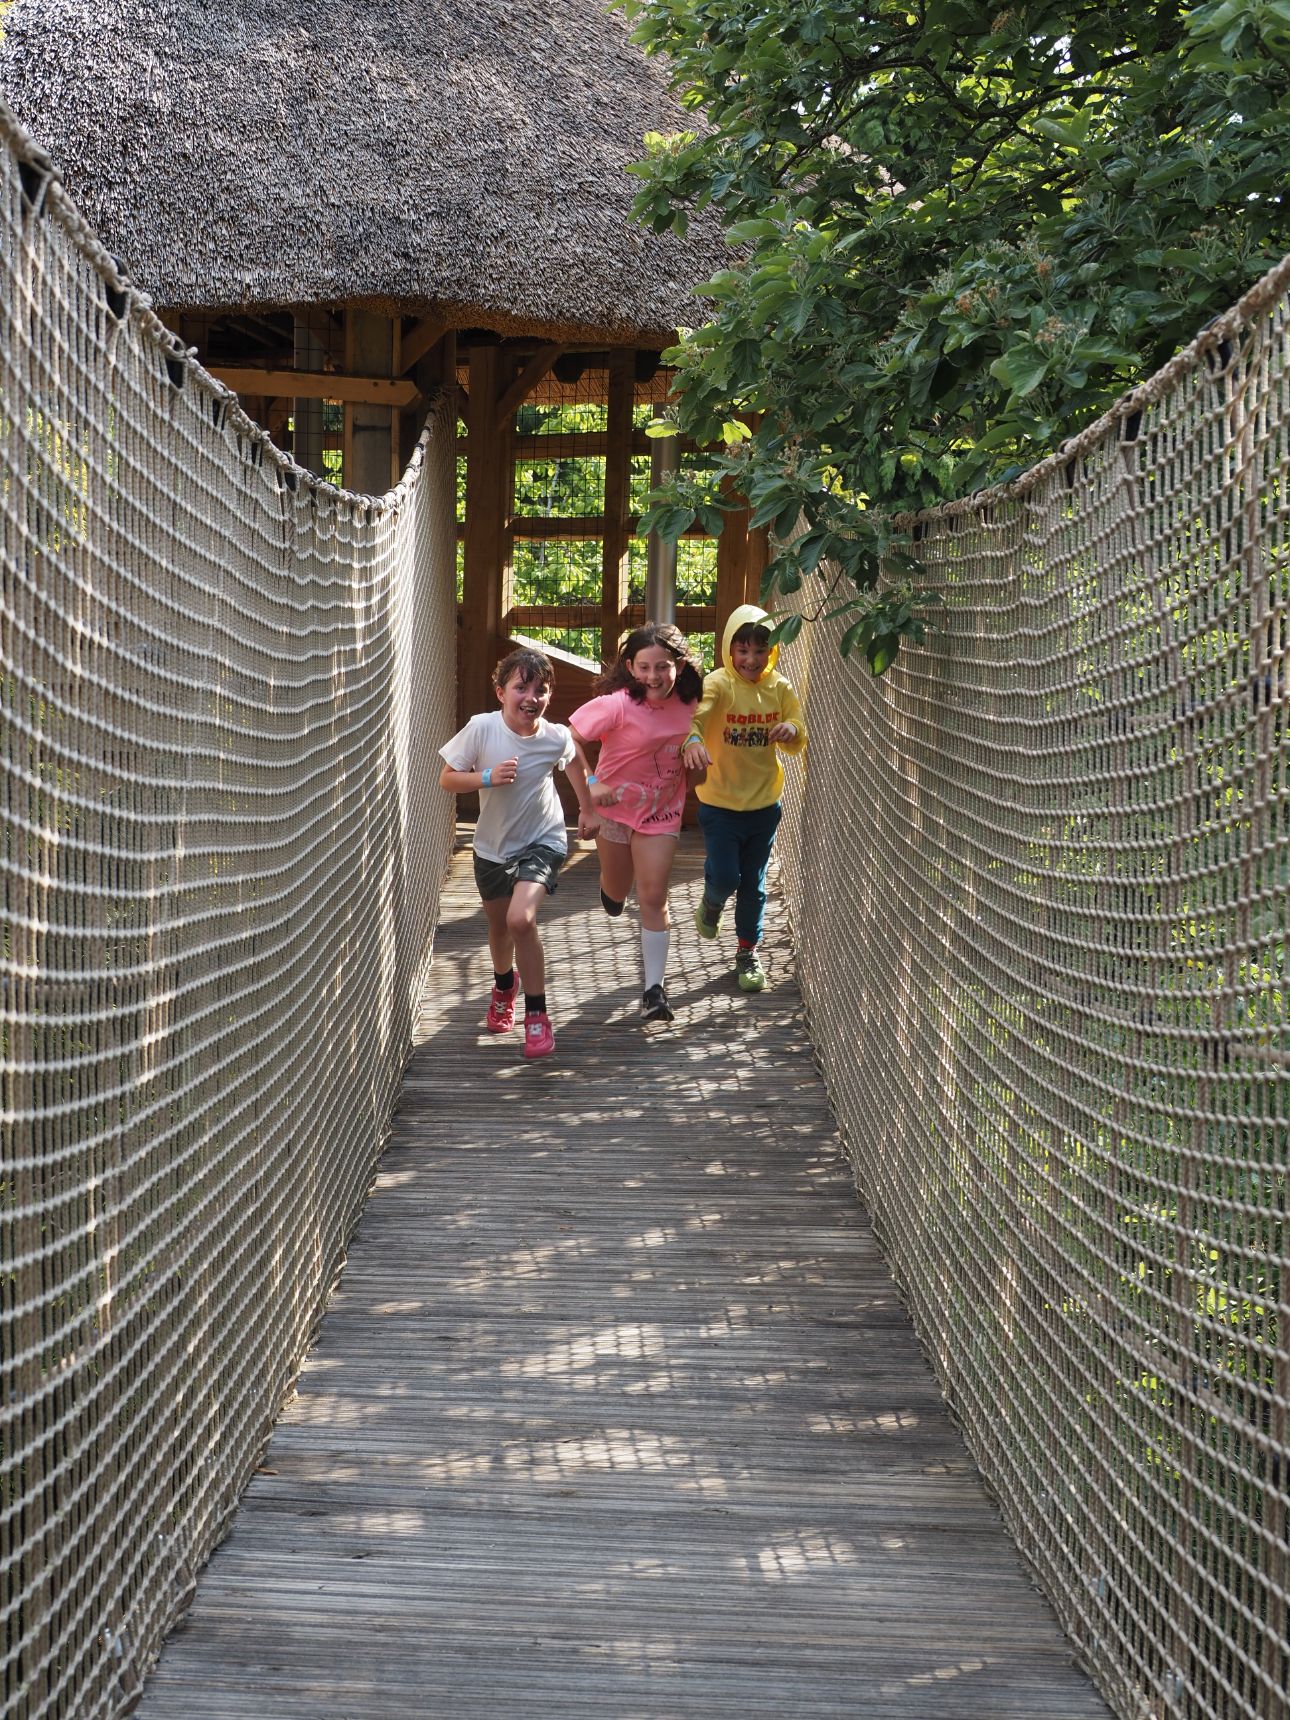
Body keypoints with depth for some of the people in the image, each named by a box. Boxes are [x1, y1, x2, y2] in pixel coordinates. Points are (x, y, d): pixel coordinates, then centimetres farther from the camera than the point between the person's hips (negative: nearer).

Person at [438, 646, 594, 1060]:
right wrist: (487, 777, -28)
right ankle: (504, 987, 55)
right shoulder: (481, 729, -20)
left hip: (542, 841, -2)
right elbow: (447, 779, -12)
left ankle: (537, 1014, -9)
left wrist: (587, 808, 14)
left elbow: (575, 761, 9)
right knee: (498, 925, 21)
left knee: (520, 919, -25)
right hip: (493, 846, 2)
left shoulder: (556, 737, -16)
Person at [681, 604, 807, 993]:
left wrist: (791, 730, -19)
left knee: (753, 884, 12)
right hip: (720, 803, -3)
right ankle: (712, 903, 29)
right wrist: (692, 740, -54)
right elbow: (691, 714, -32)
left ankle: (748, 952, 29)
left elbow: (798, 742, 6)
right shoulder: (717, 684, -14)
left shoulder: (780, 688, -1)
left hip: (764, 803, 4)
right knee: (724, 876, -8)